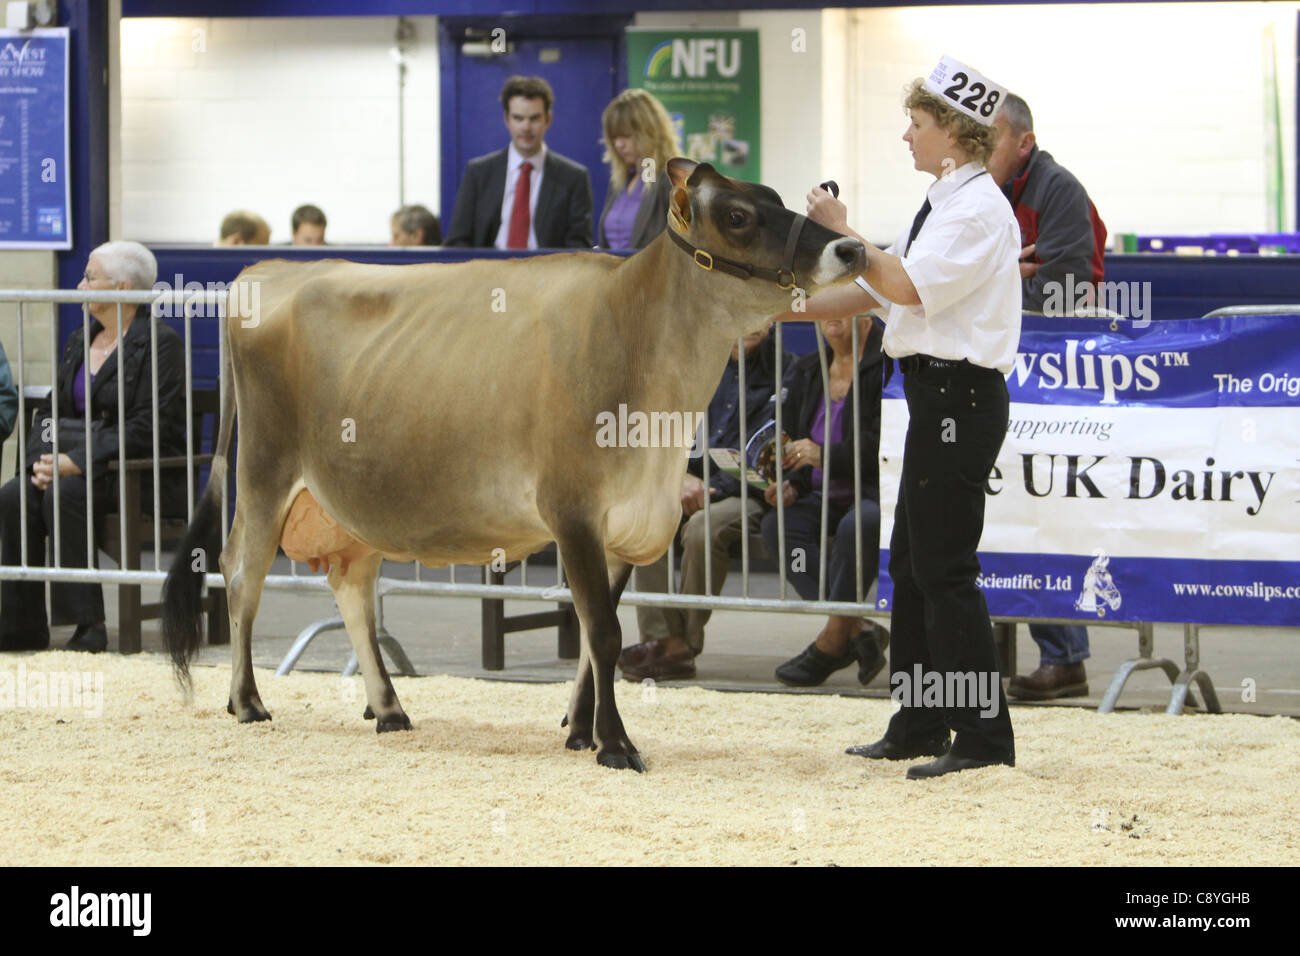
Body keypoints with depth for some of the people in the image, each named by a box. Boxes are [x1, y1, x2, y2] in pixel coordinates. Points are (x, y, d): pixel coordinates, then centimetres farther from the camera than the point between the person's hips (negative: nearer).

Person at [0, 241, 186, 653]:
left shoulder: (161, 344, -8)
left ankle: (87, 623, -28)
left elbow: (146, 429, -16)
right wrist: (45, 460, -6)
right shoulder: (79, 341, 18)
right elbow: (56, 412, 17)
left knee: (64, 495, -34)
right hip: (76, 462, 7)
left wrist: (77, 463, -23)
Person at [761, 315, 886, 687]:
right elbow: (793, 440, 19)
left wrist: (826, 456, -25)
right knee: (776, 524, -21)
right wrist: (792, 485, 0)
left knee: (858, 524, -38)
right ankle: (858, 631, -24)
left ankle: (832, 641, -24)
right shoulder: (809, 370, 15)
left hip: (875, 491, -7)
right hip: (824, 496, 7)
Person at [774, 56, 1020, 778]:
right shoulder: (945, 203, 18)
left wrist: (842, 232, -13)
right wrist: (784, 309, 18)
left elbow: (908, 286, -23)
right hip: (935, 394, 10)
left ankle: (983, 738, -6)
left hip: (959, 394, -10)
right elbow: (875, 292, 21)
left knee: (944, 568, -9)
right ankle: (918, 729, 21)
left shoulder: (977, 206, -13)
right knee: (911, 563, 14)